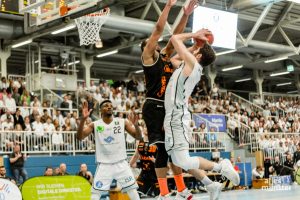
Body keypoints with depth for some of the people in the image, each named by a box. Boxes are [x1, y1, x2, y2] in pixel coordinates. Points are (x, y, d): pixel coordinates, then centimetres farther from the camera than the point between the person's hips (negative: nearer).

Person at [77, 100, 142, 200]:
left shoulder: (122, 122, -1)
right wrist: (83, 119, -29)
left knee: (133, 191, -2)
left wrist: (135, 125, -25)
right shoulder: (94, 125, -2)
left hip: (121, 163, 0)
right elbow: (79, 137, -14)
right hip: (104, 165, 0)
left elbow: (138, 137, -3)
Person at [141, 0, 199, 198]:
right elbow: (159, 29, -10)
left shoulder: (165, 55, 19)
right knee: (163, 148, -9)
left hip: (169, 107, 8)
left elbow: (176, 36, 14)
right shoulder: (148, 55, -1)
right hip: (154, 107, -8)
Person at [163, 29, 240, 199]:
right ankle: (211, 185, 16)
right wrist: (195, 45, 28)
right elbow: (173, 59, 35)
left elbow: (174, 38, -5)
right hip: (175, 116, 10)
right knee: (179, 160, 13)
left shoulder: (192, 63, -8)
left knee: (183, 162, -14)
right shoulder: (190, 67, 17)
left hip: (177, 116, -10)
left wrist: (194, 35, 10)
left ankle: (221, 167, 0)